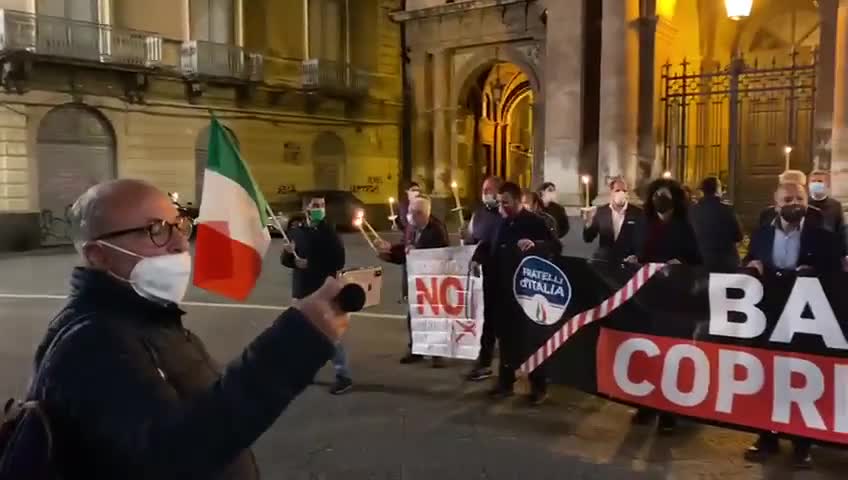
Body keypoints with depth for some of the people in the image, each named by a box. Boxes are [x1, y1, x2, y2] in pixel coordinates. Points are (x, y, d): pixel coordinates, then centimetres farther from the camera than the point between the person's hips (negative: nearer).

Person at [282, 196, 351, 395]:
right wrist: (288, 253, -13)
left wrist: (310, 264, -19)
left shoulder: (330, 232, -7)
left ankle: (343, 376, 1)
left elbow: (339, 262, -14)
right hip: (302, 291, 6)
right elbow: (286, 261, 10)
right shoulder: (295, 232, 6)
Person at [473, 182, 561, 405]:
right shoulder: (500, 224, 11)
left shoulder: (534, 222, -8)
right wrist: (477, 259, -4)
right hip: (503, 290, 6)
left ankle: (539, 386, 14)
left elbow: (557, 246, -16)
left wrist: (535, 245, -33)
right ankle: (506, 382, 24)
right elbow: (490, 250, 15)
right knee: (505, 336, 13)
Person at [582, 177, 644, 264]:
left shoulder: (637, 213, -2)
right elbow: (588, 239, 3)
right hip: (603, 261, 1)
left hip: (627, 263, -1)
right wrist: (588, 223, -15)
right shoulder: (601, 212, 2)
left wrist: (636, 257, -15)